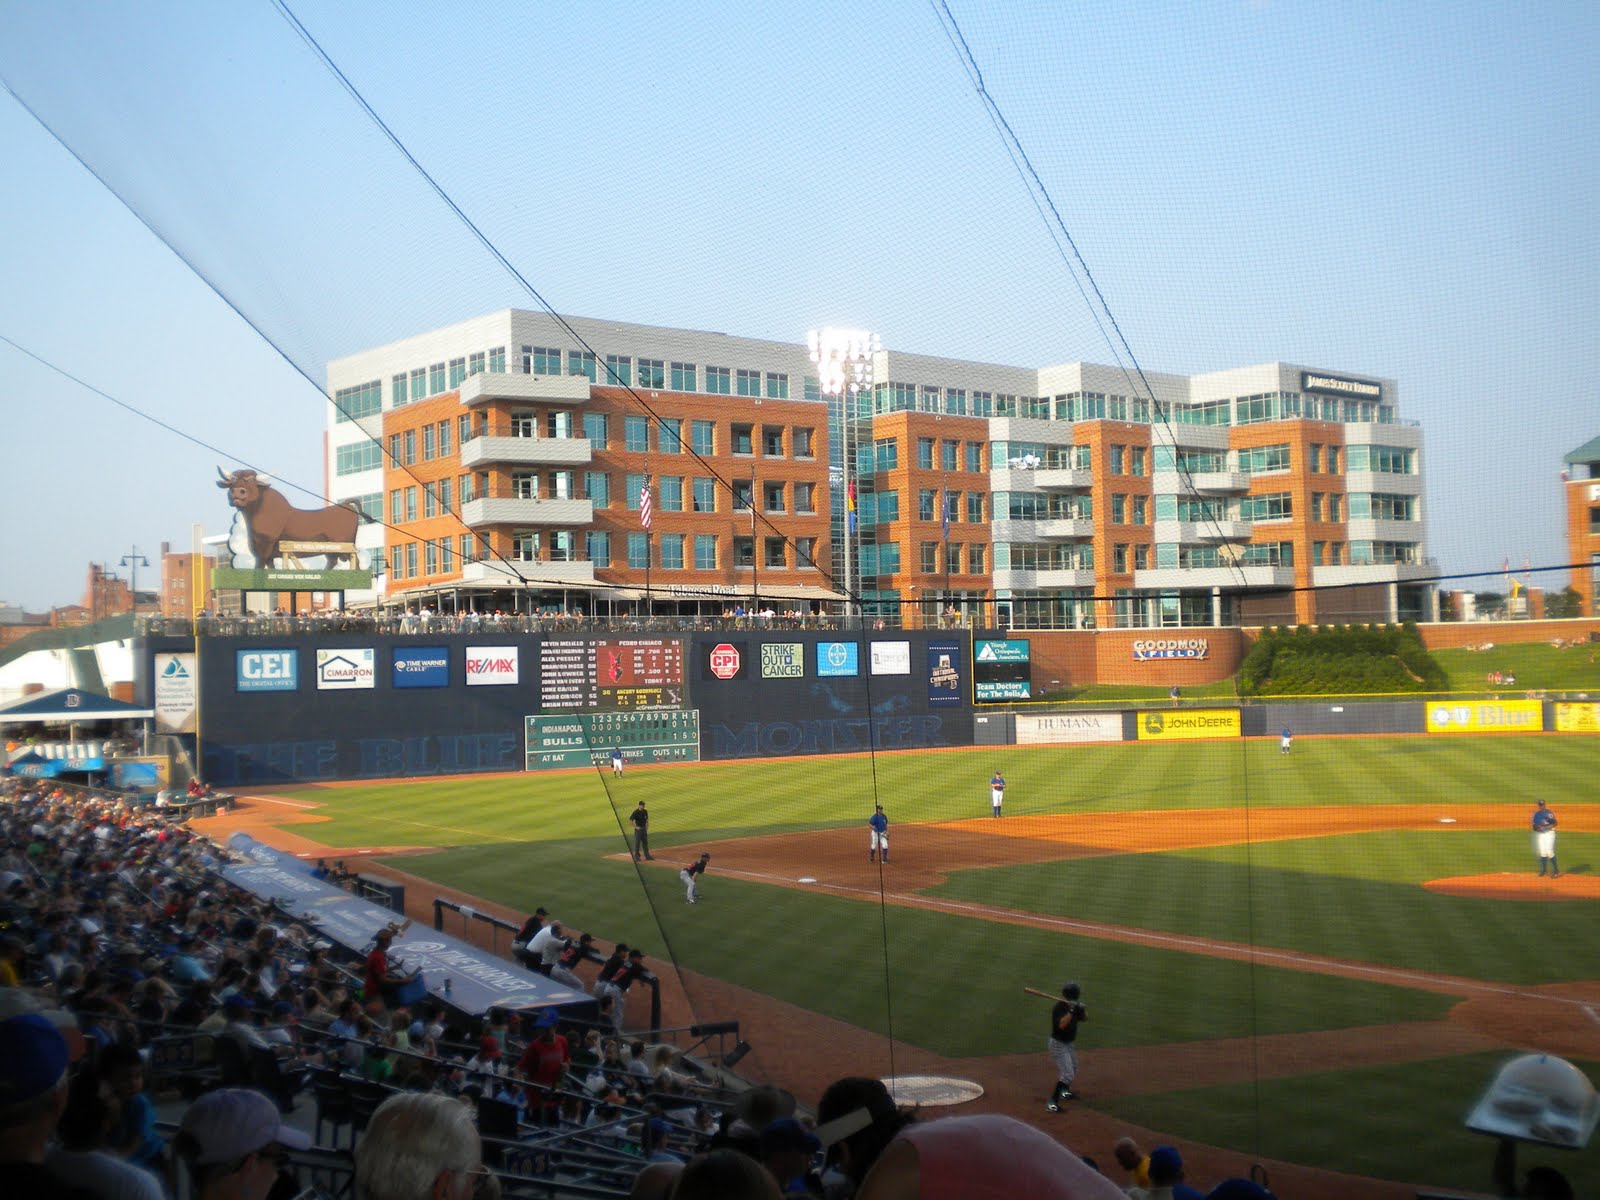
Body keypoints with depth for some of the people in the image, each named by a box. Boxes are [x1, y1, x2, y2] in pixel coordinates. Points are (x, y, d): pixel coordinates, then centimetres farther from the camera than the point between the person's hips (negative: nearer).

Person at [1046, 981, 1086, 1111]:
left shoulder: (1073, 1006, 0)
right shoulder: (1059, 1008, -25)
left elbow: (1085, 1018, 8)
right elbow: (1061, 1025, -37)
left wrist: (1082, 1009, -13)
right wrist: (1071, 1011, -39)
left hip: (1070, 1043, 9)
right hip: (1058, 1044, -9)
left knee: (1073, 1070, 28)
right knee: (1067, 1074, -17)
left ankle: (1065, 1091, 51)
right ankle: (1052, 1102, -15)